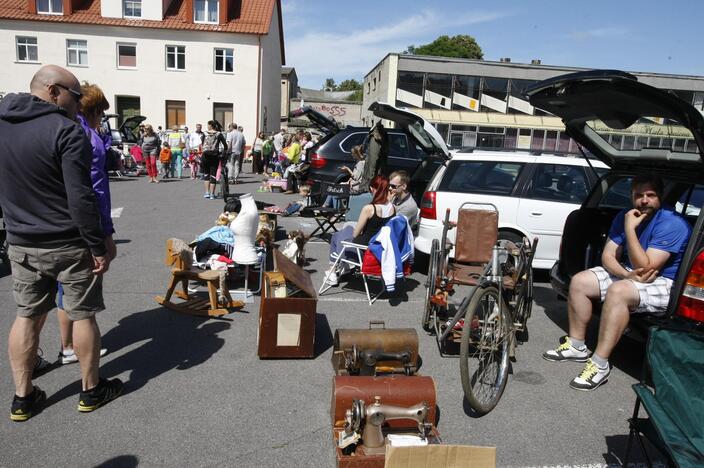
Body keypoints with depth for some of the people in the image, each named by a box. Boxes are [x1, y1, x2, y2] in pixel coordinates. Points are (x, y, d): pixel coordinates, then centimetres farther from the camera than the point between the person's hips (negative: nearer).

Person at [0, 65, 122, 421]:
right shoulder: (66, 131, -18)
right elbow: (81, 198, -22)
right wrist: (99, 248, -16)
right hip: (69, 244, -6)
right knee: (83, 315, 8)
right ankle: (91, 390, 22)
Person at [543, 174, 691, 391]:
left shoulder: (673, 224, -20)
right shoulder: (624, 217, 2)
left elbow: (645, 267, -27)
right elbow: (608, 256, -2)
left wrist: (630, 229, -27)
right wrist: (628, 274, -23)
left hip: (665, 284, -8)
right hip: (627, 274, 8)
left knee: (618, 291, -36)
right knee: (579, 281, -5)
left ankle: (600, 365, -30)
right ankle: (576, 346, 5)